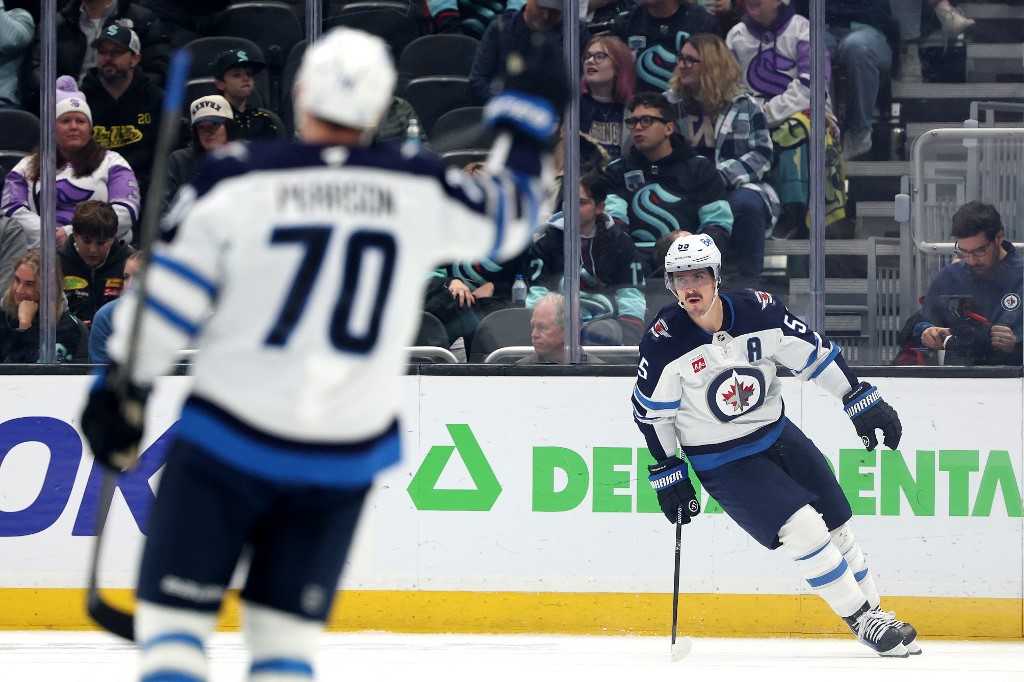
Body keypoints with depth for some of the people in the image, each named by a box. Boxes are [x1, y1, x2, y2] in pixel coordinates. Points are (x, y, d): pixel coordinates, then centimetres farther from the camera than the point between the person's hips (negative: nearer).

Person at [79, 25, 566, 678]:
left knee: (174, 622, 4)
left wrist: (120, 391, 4)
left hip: (228, 445, -3)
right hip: (345, 460, 3)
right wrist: (529, 114, 27)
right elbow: (509, 217, 15)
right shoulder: (421, 191, -4)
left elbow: (164, 301, -7)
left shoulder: (236, 181, -10)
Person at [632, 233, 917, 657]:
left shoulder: (758, 312, -13)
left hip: (779, 436, 4)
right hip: (722, 461, -4)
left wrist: (864, 403, 0)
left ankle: (875, 613, 23)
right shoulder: (664, 343, -18)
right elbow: (651, 412, -6)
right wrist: (668, 474, -3)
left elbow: (815, 355, -2)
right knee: (803, 530, -18)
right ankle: (863, 622, -8)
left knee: (837, 530, 7)